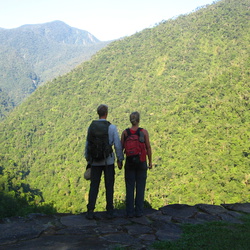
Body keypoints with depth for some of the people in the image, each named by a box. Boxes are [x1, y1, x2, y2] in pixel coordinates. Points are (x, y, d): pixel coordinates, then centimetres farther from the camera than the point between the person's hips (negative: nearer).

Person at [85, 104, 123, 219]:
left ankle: (90, 212, 4)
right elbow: (117, 145, -8)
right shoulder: (112, 127, -8)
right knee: (109, 186, 7)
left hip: (95, 161, 2)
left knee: (94, 186, 6)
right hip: (108, 161, -2)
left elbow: (87, 144, 3)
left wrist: (88, 159, 13)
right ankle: (109, 211, 10)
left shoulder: (91, 127, -1)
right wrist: (120, 160, 2)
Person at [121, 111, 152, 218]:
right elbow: (148, 147, -4)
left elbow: (121, 147, 0)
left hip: (129, 162, 1)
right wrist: (150, 161, 6)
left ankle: (130, 212, 7)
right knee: (140, 187, 6)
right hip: (141, 161, -1)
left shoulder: (125, 132, -3)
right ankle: (139, 211, 8)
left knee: (130, 187, 6)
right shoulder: (144, 132, -6)